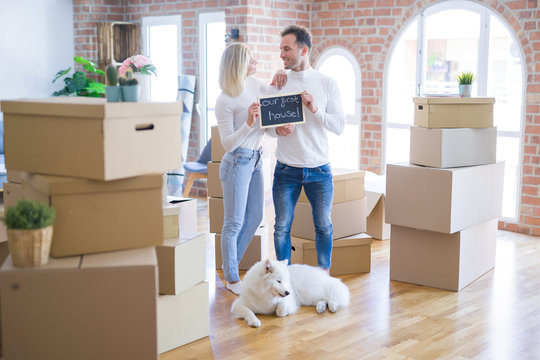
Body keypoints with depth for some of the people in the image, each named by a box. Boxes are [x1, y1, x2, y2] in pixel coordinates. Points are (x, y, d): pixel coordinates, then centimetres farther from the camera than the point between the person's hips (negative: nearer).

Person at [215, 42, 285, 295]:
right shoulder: (225, 101, -17)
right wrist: (249, 122, -31)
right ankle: (232, 279, 14)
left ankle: (230, 266, 30)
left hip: (256, 160, 8)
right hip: (237, 162, -8)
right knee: (234, 223, 1)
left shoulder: (253, 84, 4)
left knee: (255, 217, 15)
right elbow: (228, 143, -18)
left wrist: (277, 82, 2)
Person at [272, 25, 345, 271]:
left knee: (324, 225, 11)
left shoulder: (327, 84, -1)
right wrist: (276, 130, -15)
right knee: (282, 227, 7)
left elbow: (340, 126, -4)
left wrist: (315, 110, -19)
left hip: (319, 170, 0)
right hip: (286, 170, 0)